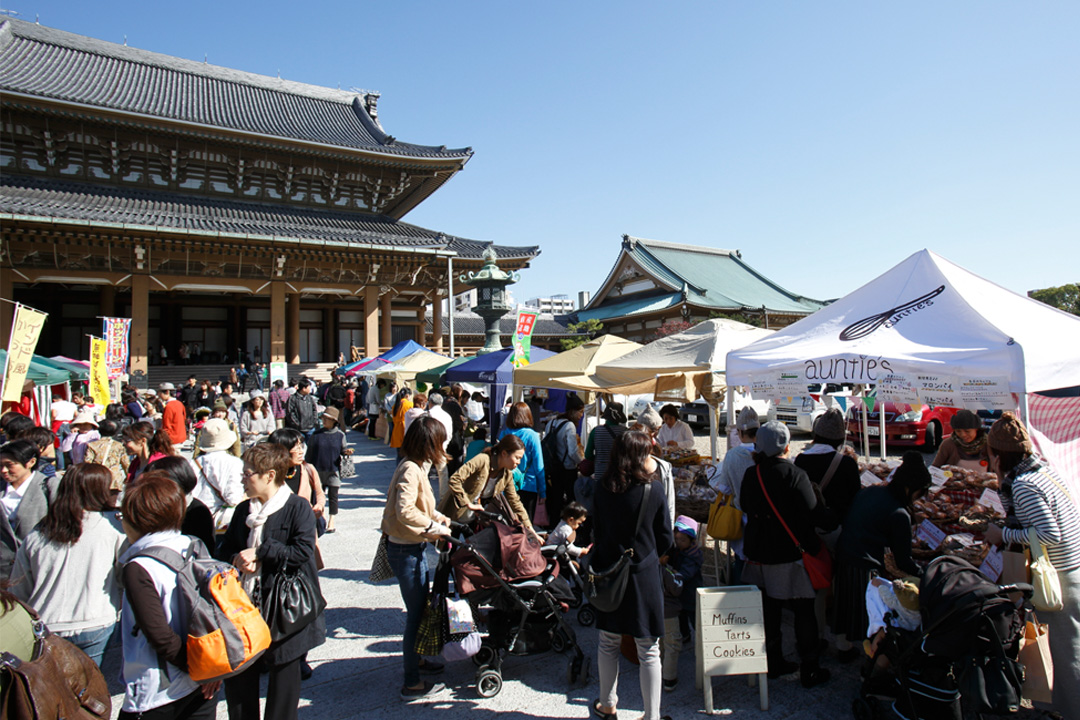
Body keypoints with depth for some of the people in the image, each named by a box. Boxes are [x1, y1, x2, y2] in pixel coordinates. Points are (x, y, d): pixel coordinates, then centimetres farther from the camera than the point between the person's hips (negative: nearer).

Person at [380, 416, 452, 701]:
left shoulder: (417, 467, 7)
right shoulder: (411, 470, -23)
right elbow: (405, 511, -33)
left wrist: (438, 517, 5)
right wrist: (436, 527, -23)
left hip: (413, 548, 10)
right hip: (405, 551, -10)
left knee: (421, 606, 24)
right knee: (416, 612, 1)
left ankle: (414, 658, 44)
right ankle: (411, 684, 15)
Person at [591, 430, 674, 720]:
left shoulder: (602, 488, -5)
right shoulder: (653, 488, -13)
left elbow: (598, 532, 6)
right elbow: (666, 539, -4)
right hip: (644, 576, -3)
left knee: (608, 644, 18)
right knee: (648, 651, 8)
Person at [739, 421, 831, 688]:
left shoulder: (751, 475, -2)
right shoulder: (796, 475, -18)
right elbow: (813, 515, -19)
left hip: (758, 553, 5)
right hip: (789, 554, -5)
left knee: (769, 608, 16)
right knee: (804, 609, 9)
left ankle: (774, 662, 28)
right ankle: (809, 670, 17)